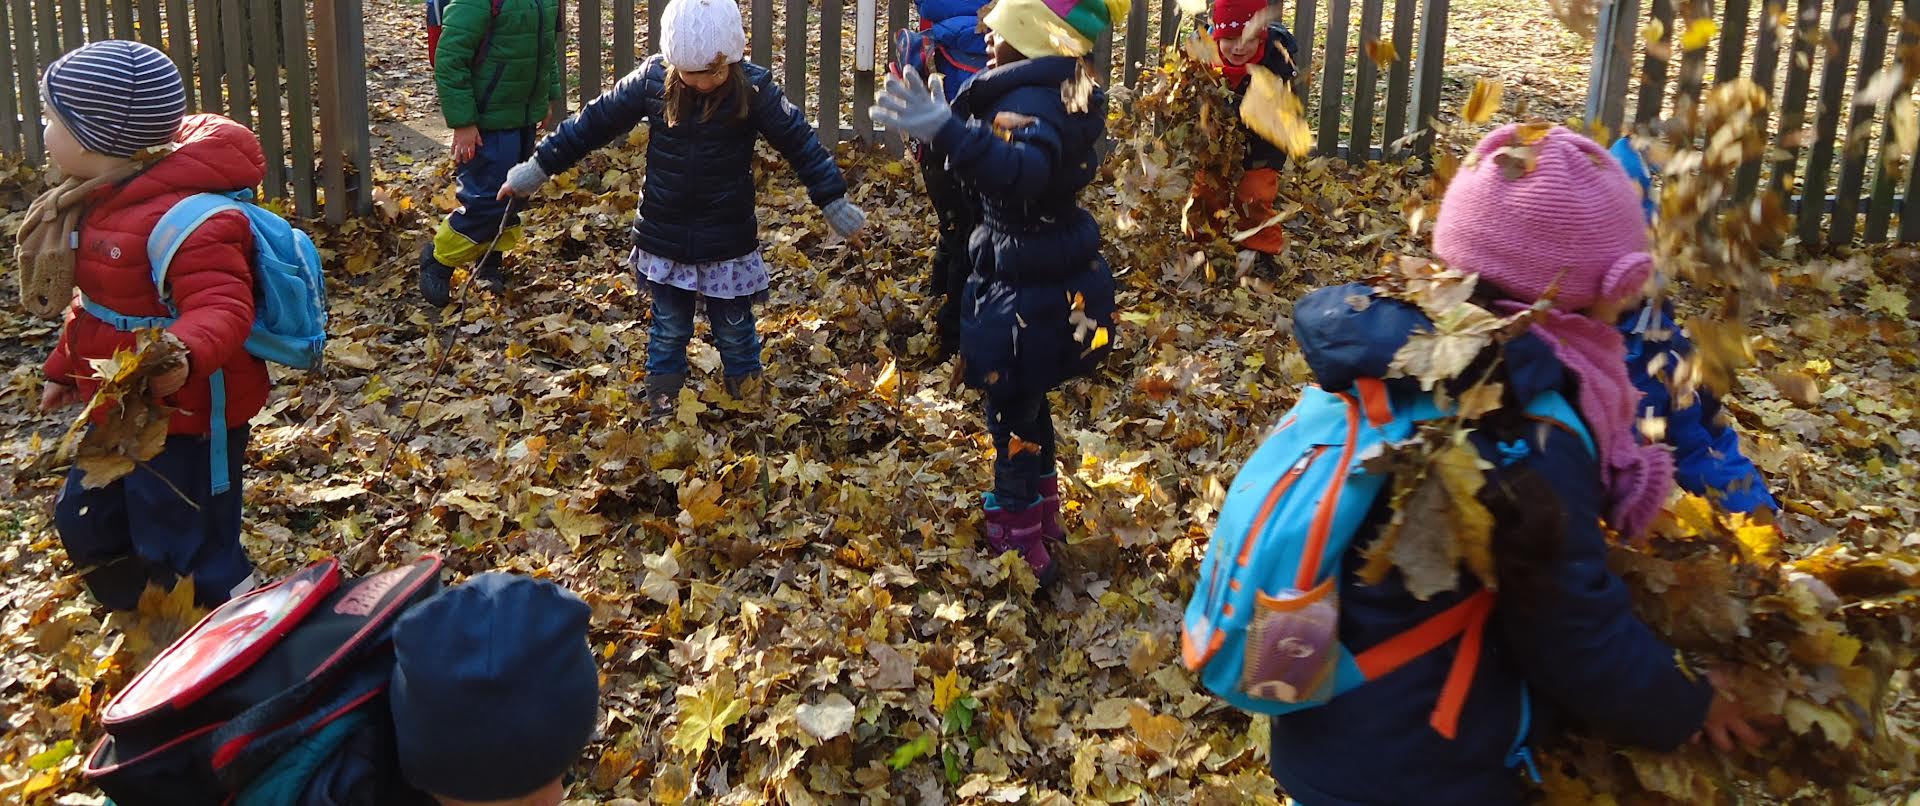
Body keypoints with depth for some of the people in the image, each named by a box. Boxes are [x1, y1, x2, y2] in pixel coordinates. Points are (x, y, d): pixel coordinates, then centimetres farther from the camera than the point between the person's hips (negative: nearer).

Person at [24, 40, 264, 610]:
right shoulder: (100, 202, 4)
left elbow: (221, 307, -39)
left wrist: (184, 353, -59)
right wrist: (64, 369, 27)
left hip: (184, 420, -11)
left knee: (187, 560, 0)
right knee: (85, 524, 27)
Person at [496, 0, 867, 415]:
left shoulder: (754, 89, -14)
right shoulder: (652, 81, -10)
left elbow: (800, 142, -8)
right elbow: (594, 122, -1)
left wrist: (835, 202, -8)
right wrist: (537, 169, 2)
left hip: (729, 241, -1)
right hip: (664, 239, 1)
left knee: (734, 329, 13)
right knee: (668, 329, 15)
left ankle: (747, 394, 33)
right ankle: (661, 398, 31)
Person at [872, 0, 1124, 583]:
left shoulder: (1029, 101, -26)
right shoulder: (1055, 92, 7)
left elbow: (1022, 169, -48)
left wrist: (947, 132, -60)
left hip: (1031, 291, -11)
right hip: (1047, 277, 11)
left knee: (1012, 412, 2)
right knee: (1026, 403, 25)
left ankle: (1021, 551, 15)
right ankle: (1041, 520, 42)